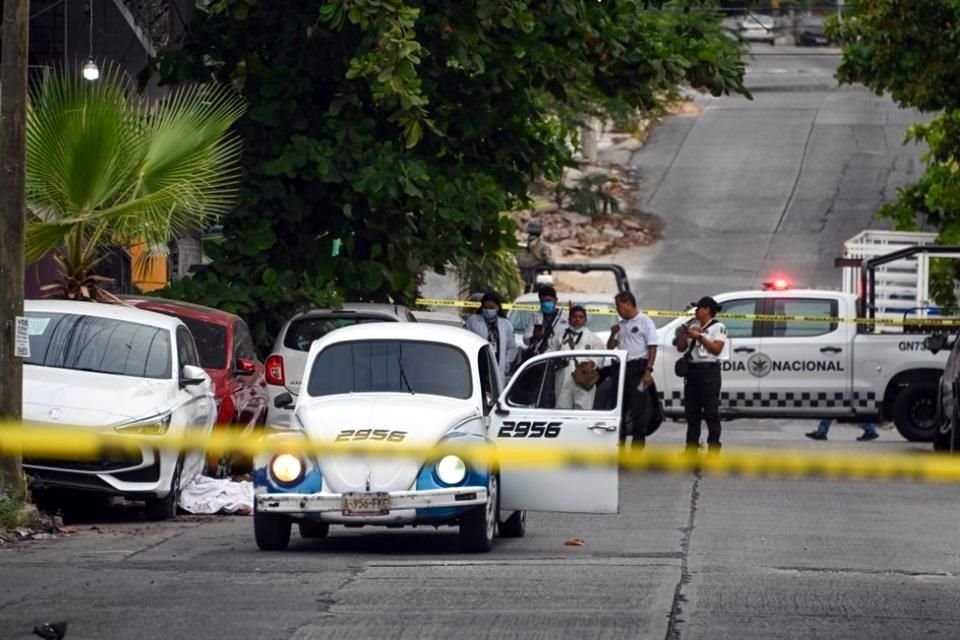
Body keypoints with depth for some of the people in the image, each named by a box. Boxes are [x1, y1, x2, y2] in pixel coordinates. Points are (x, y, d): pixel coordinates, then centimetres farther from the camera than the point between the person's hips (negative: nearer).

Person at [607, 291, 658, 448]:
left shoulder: (645, 322, -4)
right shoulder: (621, 325, 17)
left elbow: (652, 348, -9)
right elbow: (610, 347, 20)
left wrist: (648, 371, -18)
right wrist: (613, 334, 0)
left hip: (638, 367, -7)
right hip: (623, 368, 7)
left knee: (637, 409, -8)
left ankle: (637, 446, -7)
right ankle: (619, 446, 18)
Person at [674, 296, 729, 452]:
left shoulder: (718, 327, -1)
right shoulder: (692, 326, 19)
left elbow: (716, 349, -13)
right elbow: (680, 347, 16)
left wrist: (699, 336, -13)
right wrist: (684, 333, -1)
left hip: (709, 370, -7)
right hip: (692, 369, 7)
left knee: (711, 412, -7)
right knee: (691, 411, 7)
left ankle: (714, 448, -6)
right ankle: (691, 446, 11)